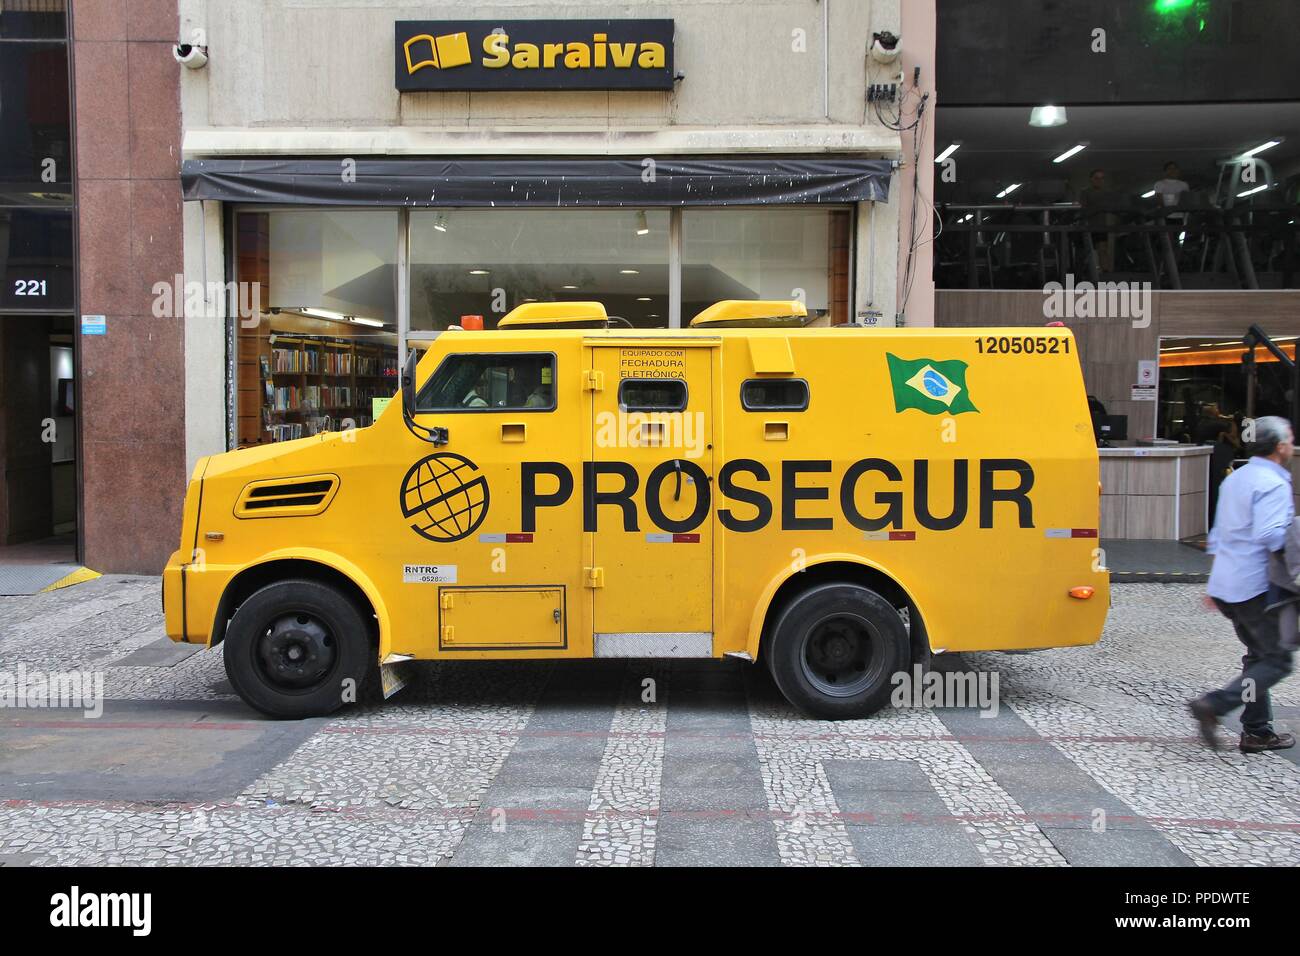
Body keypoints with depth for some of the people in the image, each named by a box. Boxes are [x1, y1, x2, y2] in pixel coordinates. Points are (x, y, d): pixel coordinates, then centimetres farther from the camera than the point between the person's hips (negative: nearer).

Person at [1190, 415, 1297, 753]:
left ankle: (1257, 731, 19)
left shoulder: (1235, 478, 16)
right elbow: (1269, 535, -28)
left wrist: (1215, 584, 27)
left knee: (1259, 655, 17)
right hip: (1255, 588, -9)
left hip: (1226, 585, 9)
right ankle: (1213, 705, -12)